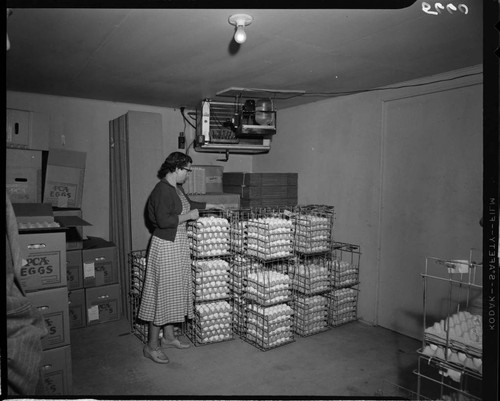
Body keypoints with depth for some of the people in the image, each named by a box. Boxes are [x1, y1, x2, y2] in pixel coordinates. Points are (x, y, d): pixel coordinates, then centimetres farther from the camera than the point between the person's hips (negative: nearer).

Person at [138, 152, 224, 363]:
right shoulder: (162, 190, -20)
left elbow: (188, 204, 30)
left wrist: (211, 205, 31)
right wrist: (188, 216, -19)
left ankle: (168, 336, 31)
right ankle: (151, 345, 12)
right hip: (165, 246, -10)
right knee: (162, 292, -2)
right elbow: (163, 221, -28)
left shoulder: (177, 188, 10)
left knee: (175, 291, 16)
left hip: (179, 244, 10)